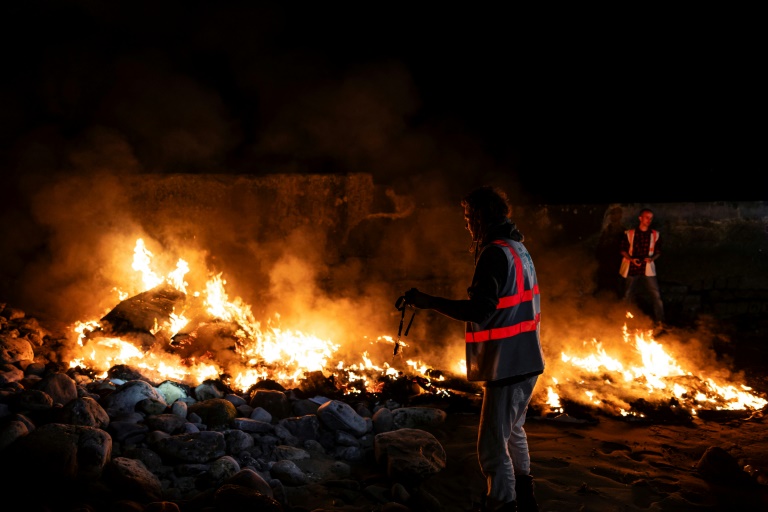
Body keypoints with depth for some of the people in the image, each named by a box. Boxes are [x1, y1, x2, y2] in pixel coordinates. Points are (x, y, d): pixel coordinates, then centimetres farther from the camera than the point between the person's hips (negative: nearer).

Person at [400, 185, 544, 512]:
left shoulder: (495, 253, -18)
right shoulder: (518, 248, 12)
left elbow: (480, 311, -26)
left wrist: (429, 302, -21)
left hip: (508, 363, -10)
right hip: (526, 360, 11)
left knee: (493, 447, -6)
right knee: (513, 432, 26)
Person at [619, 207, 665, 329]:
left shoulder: (655, 235, 3)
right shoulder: (629, 234, 1)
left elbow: (658, 252, 9)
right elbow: (623, 250, 5)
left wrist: (652, 258, -12)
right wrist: (631, 259, -13)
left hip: (648, 269, 0)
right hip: (632, 269, 0)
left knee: (656, 294, -12)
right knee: (628, 296, 7)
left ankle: (659, 322, -10)